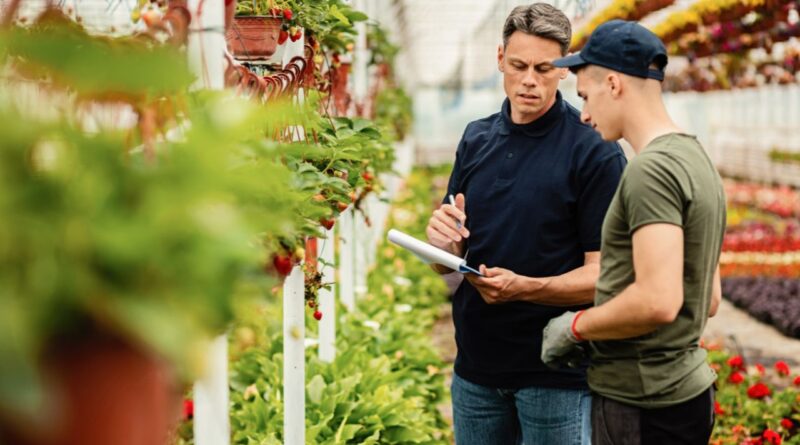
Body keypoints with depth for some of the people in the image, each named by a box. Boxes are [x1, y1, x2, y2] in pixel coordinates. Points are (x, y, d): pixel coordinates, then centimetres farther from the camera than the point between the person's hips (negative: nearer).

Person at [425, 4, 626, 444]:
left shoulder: (595, 153, -10)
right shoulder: (476, 140, 6)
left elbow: (603, 274, -12)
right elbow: (447, 264, 9)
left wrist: (524, 288, -27)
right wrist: (442, 239, -13)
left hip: (556, 374, -5)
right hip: (476, 365, 5)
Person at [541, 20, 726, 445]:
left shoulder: (651, 170, -18)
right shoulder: (694, 156, 13)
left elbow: (658, 301, -27)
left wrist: (576, 327, -11)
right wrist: (597, 335, 14)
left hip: (643, 407, -9)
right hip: (685, 388, 9)